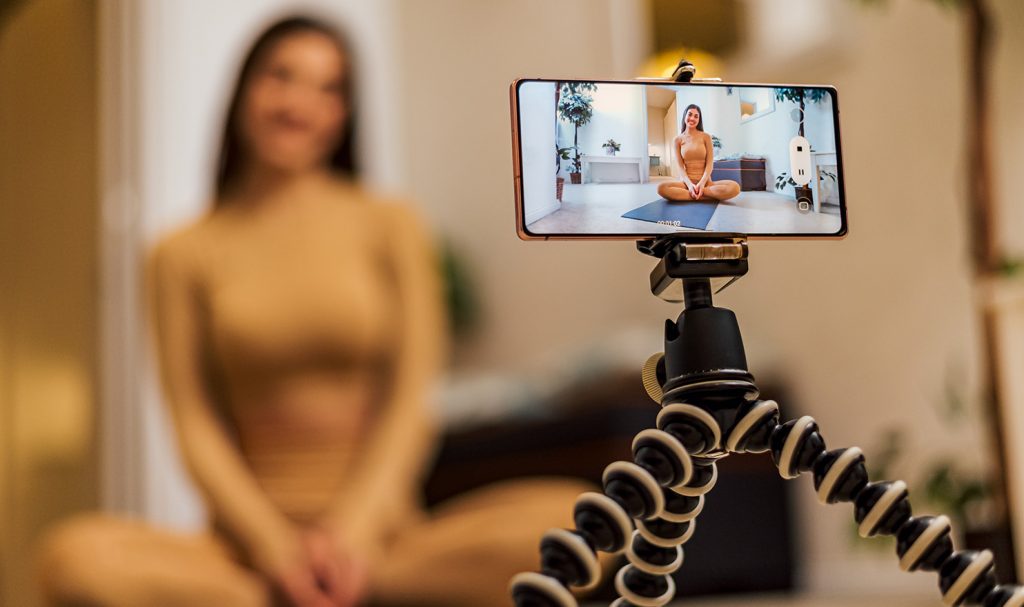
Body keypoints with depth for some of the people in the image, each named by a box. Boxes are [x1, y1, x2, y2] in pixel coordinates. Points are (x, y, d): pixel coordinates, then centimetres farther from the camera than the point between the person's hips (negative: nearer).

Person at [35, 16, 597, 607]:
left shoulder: (391, 226, 7)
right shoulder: (184, 255, 7)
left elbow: (412, 403, 0)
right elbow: (198, 428, 0)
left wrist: (351, 531, -15)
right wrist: (275, 547, -16)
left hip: (380, 527, 1)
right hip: (253, 532, 0)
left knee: (576, 517, -29)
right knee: (75, 557, -31)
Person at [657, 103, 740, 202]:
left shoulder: (706, 137, 7)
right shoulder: (677, 140, 7)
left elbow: (710, 164, 0)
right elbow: (680, 167, -1)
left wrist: (702, 183, -18)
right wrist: (689, 184, -21)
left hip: (705, 182, 0)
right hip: (686, 182, 0)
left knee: (734, 187, -30)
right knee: (661, 188, -34)